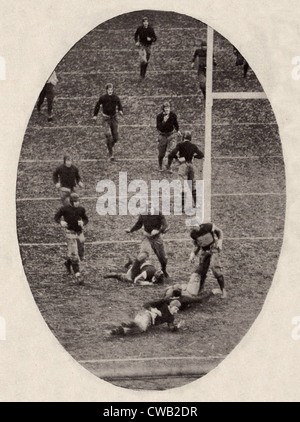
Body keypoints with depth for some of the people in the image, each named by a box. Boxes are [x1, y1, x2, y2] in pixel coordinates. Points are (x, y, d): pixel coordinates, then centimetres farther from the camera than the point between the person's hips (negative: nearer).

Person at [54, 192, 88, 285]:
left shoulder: (81, 209, 3)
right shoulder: (65, 209, -7)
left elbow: (86, 219, 14)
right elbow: (56, 217, 1)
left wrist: (83, 223, -9)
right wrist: (61, 222, -19)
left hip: (79, 232, 5)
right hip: (70, 233, -5)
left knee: (81, 255, 11)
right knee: (74, 255, -11)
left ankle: (68, 263, 40)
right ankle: (78, 276, -8)